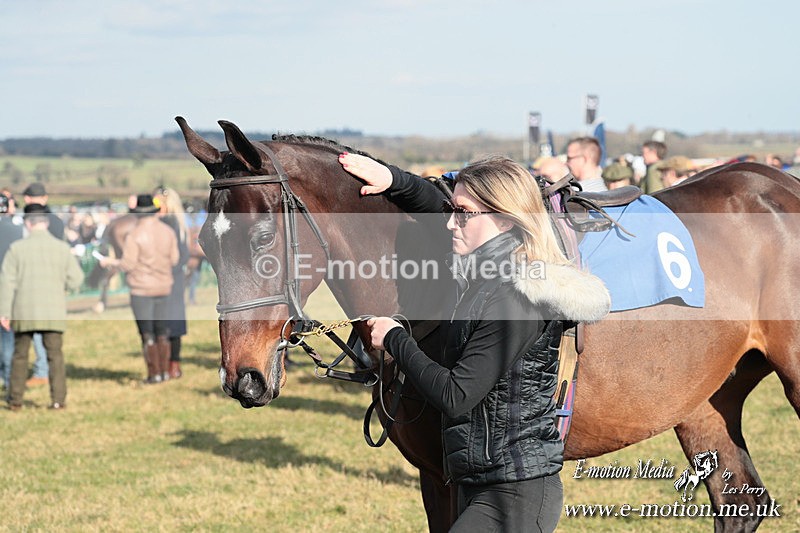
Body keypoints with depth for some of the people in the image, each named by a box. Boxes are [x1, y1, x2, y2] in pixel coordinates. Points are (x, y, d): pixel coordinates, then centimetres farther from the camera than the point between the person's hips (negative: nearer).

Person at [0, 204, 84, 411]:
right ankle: (58, 399, -3)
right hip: (53, 312, 0)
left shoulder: (17, 248, -4)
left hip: (24, 311, 0)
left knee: (20, 355, 11)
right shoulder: (62, 248, -2)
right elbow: (76, 279, 0)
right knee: (55, 355, 4)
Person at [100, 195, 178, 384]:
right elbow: (174, 259, 5)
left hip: (142, 290, -5)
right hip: (163, 288, 5)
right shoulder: (168, 232, 1)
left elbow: (127, 265, -13)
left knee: (147, 333, 0)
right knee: (161, 331, 13)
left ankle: (154, 373, -1)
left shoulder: (134, 235, -14)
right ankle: (165, 371, 13)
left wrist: (110, 261, 4)